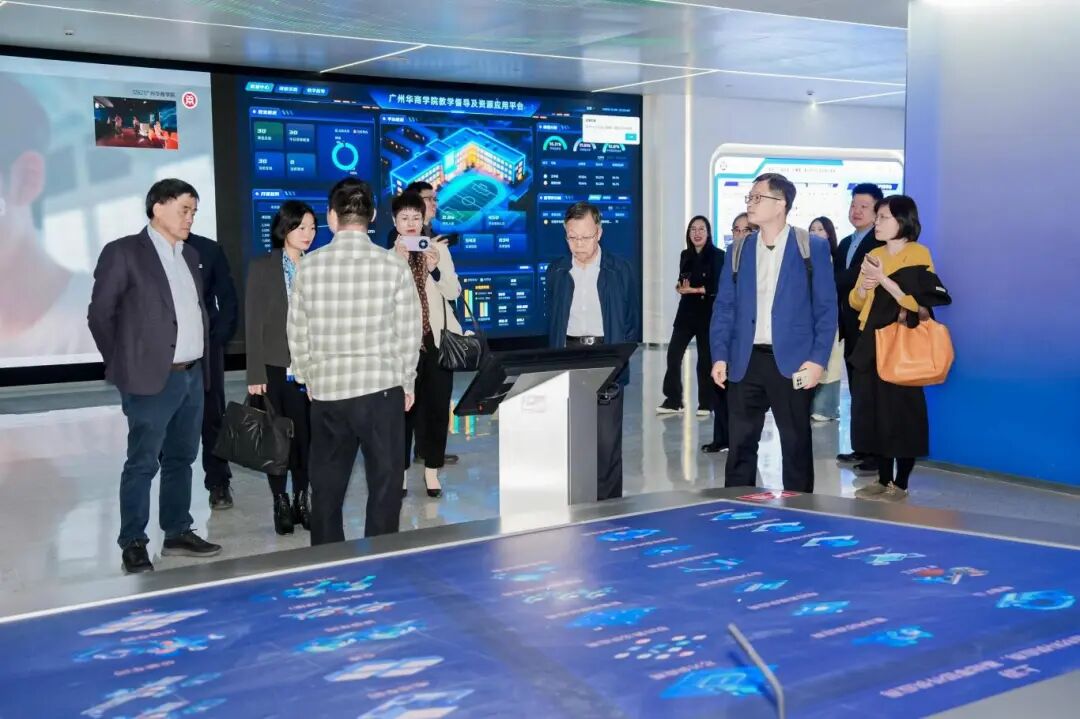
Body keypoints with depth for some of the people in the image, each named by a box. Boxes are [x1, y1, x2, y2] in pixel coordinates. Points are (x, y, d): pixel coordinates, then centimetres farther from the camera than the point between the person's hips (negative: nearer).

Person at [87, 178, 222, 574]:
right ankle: (133, 544, 8)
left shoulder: (189, 255, 14)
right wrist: (125, 365, -1)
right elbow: (100, 314, -5)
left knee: (181, 459, 14)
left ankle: (178, 533, 24)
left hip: (192, 375, 7)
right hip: (152, 379, -7)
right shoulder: (123, 252, -7)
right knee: (142, 463, -1)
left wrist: (201, 357, 12)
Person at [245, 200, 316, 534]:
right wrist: (255, 374, -8)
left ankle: (302, 499, 16)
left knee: (306, 435, 3)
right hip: (276, 367, -2)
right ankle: (281, 503, 15)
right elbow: (253, 323, -3)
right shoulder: (262, 267, -1)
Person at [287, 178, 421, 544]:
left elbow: (297, 334, 4)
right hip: (381, 389, -2)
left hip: (326, 390, 2)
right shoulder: (393, 266, -6)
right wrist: (406, 383, 13)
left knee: (326, 486, 13)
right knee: (384, 484, 8)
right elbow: (409, 333, -2)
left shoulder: (309, 266, -1)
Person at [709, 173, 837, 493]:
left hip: (792, 362, -3)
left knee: (796, 444, 7)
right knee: (740, 444, 6)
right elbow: (724, 307, 10)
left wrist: (818, 359, -10)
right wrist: (720, 356, -1)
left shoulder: (812, 248, 0)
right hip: (745, 362, 3)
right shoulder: (738, 251, 10)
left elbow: (826, 308, -2)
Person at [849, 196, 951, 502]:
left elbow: (919, 302, -16)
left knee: (902, 413, -3)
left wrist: (884, 280, -18)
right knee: (873, 412, 6)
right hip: (871, 345, 7)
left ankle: (900, 485, 4)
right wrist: (864, 286, -5)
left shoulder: (918, 255, -5)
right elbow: (855, 302, 16)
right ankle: (883, 480, 16)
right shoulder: (873, 256, 14)